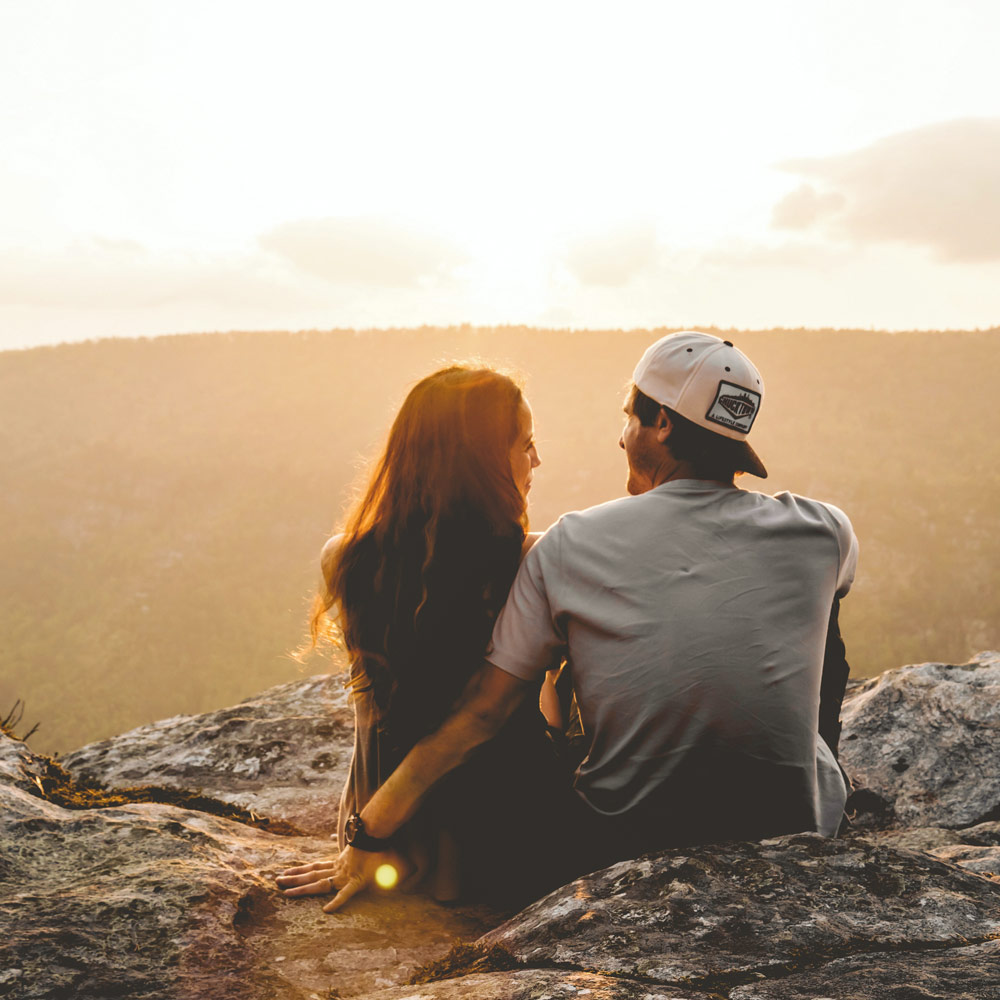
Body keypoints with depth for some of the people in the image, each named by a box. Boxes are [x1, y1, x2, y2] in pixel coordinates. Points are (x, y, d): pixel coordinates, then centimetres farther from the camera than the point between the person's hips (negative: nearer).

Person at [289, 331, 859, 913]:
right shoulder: (823, 533, -8)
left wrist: (369, 839, 3)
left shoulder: (571, 547, -10)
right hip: (795, 842, 1)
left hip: (622, 854, 0)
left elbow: (476, 717, -8)